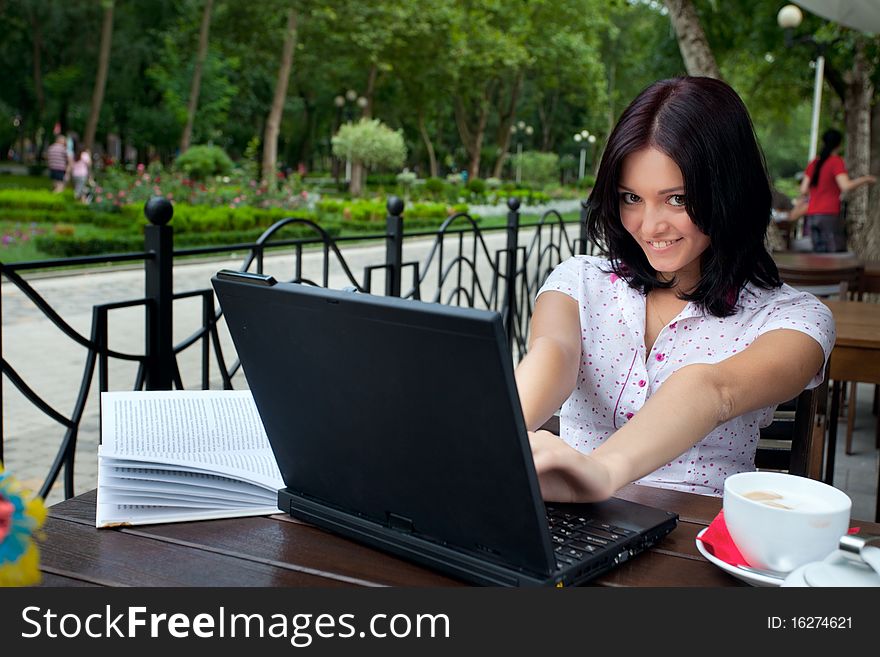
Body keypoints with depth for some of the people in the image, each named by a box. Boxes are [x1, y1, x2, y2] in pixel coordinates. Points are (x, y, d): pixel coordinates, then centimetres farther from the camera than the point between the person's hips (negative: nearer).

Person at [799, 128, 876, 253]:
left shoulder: (813, 163, 11)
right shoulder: (836, 161, -5)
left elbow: (803, 191, 8)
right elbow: (846, 186, -17)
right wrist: (865, 179, -2)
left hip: (812, 216, 6)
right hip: (830, 216, -6)